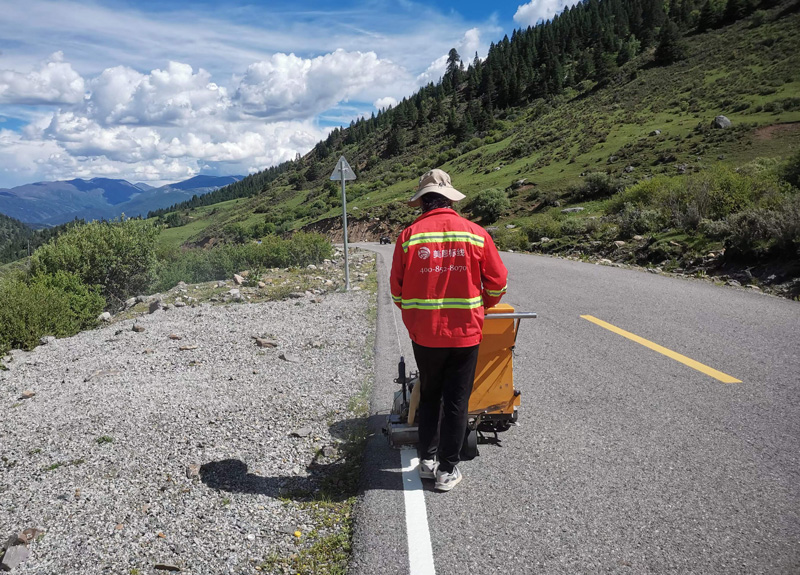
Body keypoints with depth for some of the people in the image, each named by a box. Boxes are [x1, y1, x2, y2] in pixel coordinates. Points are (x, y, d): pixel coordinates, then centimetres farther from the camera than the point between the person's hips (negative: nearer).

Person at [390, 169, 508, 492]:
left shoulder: (409, 236, -6)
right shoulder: (476, 234, -5)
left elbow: (397, 288, 0)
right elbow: (497, 283, 1)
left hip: (424, 334, 1)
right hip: (465, 332, -1)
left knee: (429, 396, 20)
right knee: (456, 402, 10)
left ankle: (427, 459, 28)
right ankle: (447, 470, 17)